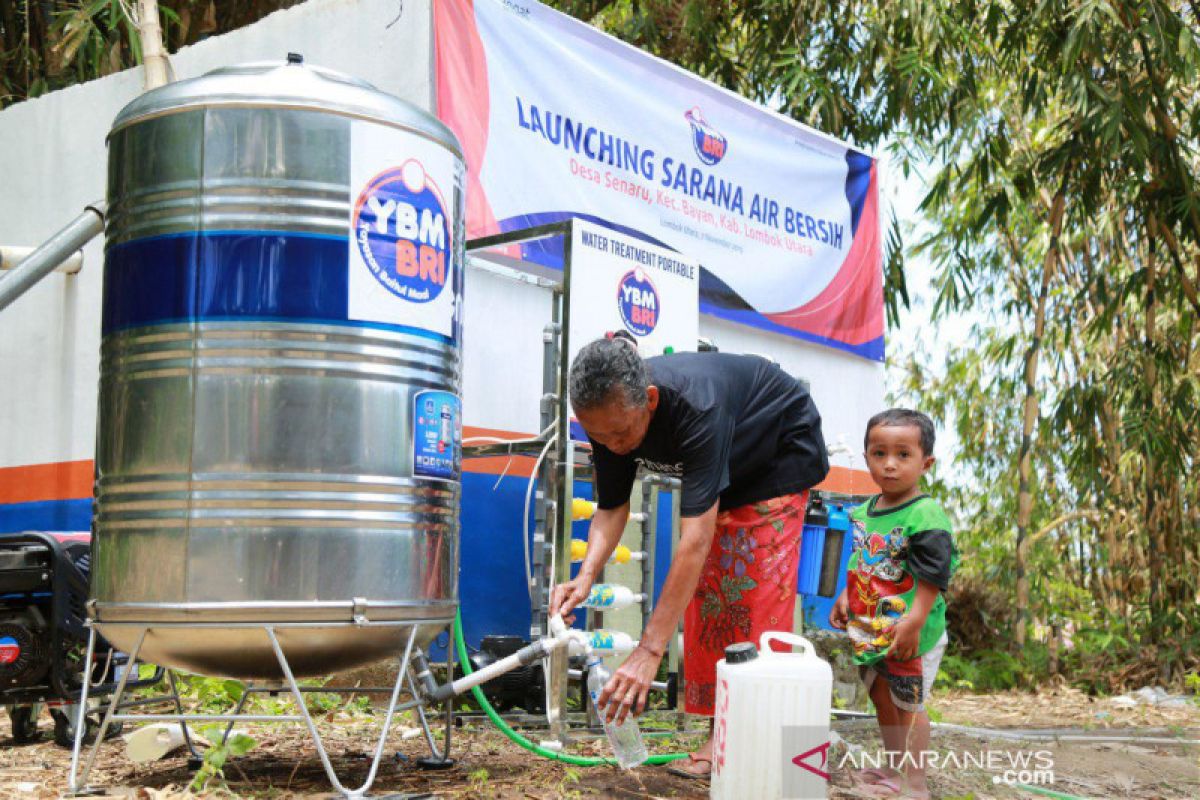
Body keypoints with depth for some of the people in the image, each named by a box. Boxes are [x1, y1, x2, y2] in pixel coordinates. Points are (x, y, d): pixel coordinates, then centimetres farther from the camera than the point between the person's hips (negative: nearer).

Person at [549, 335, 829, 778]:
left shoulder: (697, 406, -45)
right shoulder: (608, 417, -25)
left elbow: (695, 539, -48)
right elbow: (611, 508, -14)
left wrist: (649, 651, -51)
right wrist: (586, 576, -36)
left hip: (780, 454, -6)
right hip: (724, 468, 7)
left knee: (761, 597, -15)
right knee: (708, 592, 1)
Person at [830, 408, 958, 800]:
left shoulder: (926, 515, -18)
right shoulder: (864, 512, 6)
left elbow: (932, 577, -22)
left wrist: (913, 623, -27)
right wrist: (846, 596, 11)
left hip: (910, 634, -8)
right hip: (871, 630, 8)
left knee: (908, 703, 0)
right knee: (882, 697, 20)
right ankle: (893, 767, 37)